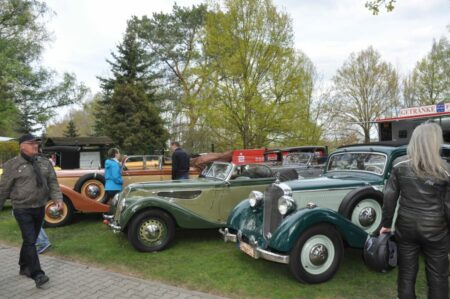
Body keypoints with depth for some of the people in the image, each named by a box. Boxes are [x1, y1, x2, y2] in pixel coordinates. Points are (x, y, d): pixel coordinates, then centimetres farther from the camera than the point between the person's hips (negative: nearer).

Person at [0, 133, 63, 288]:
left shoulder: (44, 162, 6)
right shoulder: (13, 165, -8)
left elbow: (52, 183, 6)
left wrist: (58, 198, -8)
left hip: (40, 208, 5)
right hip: (22, 209, -5)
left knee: (31, 240, 17)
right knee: (30, 241, -9)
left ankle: (24, 267, 35)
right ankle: (38, 275, -7)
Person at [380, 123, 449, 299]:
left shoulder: (400, 166, -5)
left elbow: (389, 197, -1)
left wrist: (386, 224, 7)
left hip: (405, 226, 2)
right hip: (434, 229, -2)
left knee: (406, 272, 14)